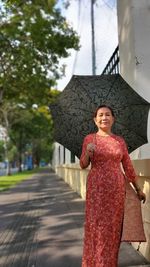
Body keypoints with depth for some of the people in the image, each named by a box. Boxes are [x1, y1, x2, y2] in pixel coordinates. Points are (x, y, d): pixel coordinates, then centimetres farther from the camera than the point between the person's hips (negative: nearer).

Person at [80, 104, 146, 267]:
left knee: (113, 226, 8)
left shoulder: (120, 141, 6)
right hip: (96, 188, -2)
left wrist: (138, 189, 14)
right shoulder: (89, 139, 2)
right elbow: (83, 165, 0)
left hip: (117, 188, 2)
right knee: (96, 225, 2)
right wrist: (88, 153, -21)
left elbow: (128, 166, 11)